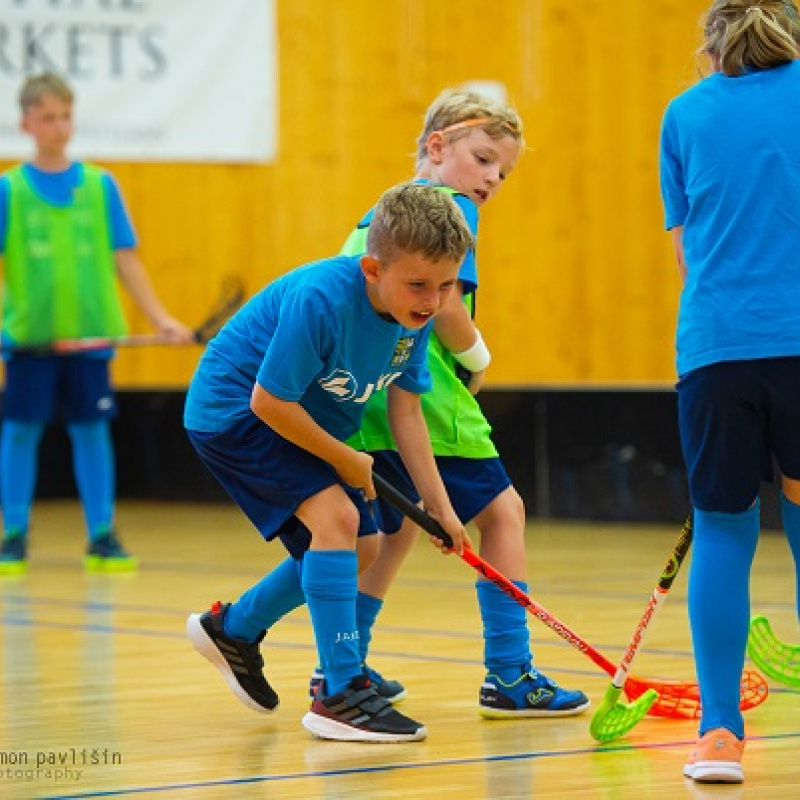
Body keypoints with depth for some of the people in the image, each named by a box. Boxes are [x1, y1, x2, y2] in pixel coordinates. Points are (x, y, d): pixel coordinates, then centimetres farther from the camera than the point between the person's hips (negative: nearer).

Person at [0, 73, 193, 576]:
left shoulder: (100, 185, 6)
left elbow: (124, 259, 7)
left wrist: (161, 318, 2)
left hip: (89, 332, 1)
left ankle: (102, 538, 12)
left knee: (91, 428, 5)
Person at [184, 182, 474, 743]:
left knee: (358, 546, 13)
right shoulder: (321, 299, -35)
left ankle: (234, 630, 36)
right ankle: (341, 695, -19)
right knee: (335, 517, -24)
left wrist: (439, 505, -3)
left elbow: (405, 410, -2)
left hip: (307, 422, 9)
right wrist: (346, 460, -18)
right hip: (233, 407, -9)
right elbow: (269, 402, -31)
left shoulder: (416, 312, -12)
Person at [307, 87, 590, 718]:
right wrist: (476, 359, 1)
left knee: (396, 527, 23)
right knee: (503, 511, 1)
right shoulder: (451, 209, -6)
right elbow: (445, 306, -18)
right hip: (426, 402, -9)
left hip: (368, 400, 9)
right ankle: (509, 676, -1)